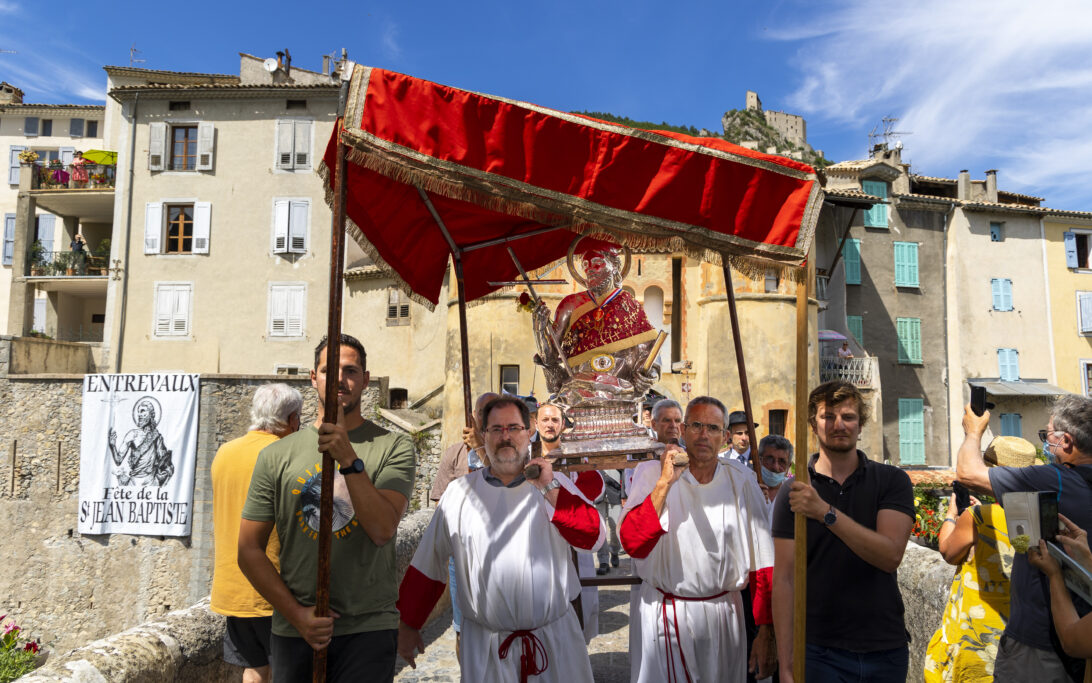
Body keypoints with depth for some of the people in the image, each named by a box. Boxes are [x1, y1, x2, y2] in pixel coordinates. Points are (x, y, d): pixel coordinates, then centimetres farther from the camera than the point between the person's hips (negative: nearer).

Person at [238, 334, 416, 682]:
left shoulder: (393, 447, -4)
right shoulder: (276, 455, 2)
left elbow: (382, 529, -16)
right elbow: (249, 550, 3)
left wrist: (349, 460, -25)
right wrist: (296, 614, -5)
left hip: (368, 629, -2)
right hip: (293, 630, 2)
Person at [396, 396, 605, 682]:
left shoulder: (556, 484, 1)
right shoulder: (460, 492, 0)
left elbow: (594, 538, -11)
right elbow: (429, 563, 5)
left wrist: (549, 489, -16)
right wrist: (408, 625, 7)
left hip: (555, 636, 1)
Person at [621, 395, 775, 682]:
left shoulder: (741, 479, -3)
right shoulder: (652, 473, -7)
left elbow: (763, 562, -1)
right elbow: (633, 545, -20)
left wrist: (766, 633, -2)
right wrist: (665, 483, -24)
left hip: (724, 615, 2)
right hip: (664, 614, -2)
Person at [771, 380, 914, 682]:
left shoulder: (892, 480, -1)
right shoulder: (793, 493, -4)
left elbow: (891, 555, -16)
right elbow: (783, 580, -7)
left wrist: (826, 512, -26)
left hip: (886, 648, 1)